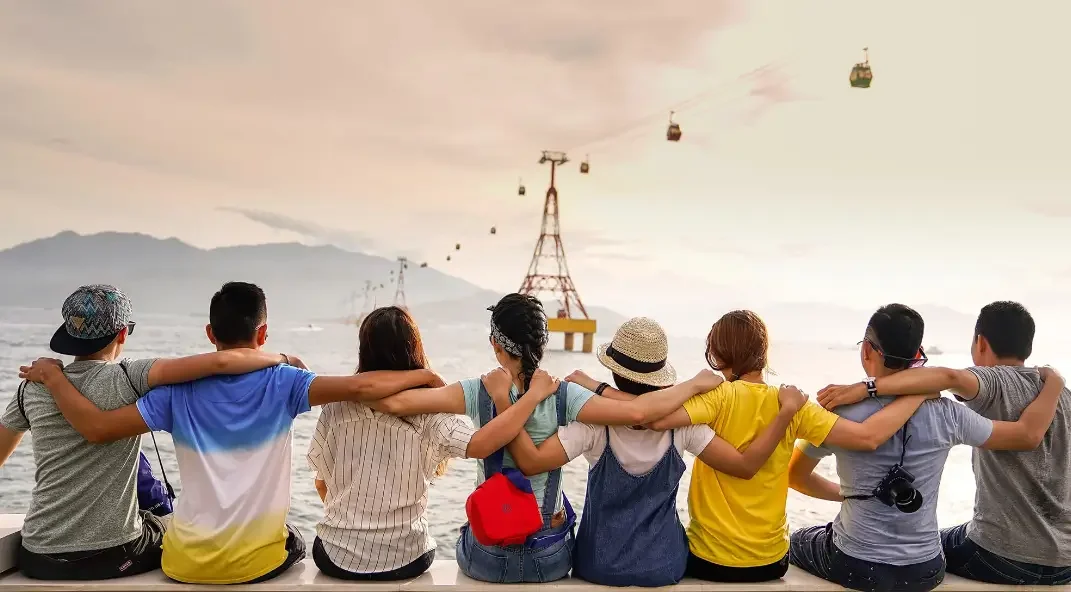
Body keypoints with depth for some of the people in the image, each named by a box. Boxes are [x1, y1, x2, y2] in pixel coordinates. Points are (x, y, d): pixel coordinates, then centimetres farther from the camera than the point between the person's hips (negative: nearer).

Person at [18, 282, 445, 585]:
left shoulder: (179, 391, -8)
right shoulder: (281, 382, -13)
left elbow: (97, 428, -9)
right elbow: (358, 387, -23)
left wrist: (50, 375, 5)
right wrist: (424, 375, -10)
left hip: (186, 563, 2)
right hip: (258, 560, -1)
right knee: (293, 544, 35)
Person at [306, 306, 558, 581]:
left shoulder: (337, 407, -9)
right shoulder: (428, 411, -18)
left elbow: (322, 483, 1)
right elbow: (480, 445, -34)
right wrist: (535, 393, -24)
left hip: (338, 555, 1)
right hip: (403, 560, -1)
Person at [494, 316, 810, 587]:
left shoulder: (595, 423, -22)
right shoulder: (681, 423, -16)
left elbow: (532, 461, -31)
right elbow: (746, 465, -15)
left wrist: (502, 399, -26)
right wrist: (787, 410, -10)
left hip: (600, 566, -2)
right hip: (664, 566, 2)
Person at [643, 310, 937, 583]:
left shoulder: (719, 396, -19)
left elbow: (656, 418, -36)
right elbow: (868, 437, -14)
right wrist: (918, 393, -2)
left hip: (710, 559, -3)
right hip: (771, 561, 4)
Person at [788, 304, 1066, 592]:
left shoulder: (841, 413, -17)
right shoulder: (946, 415, -13)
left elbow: (794, 477, -4)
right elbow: (1029, 434, 0)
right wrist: (1054, 383, 16)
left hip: (856, 568, -3)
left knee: (796, 542, 29)